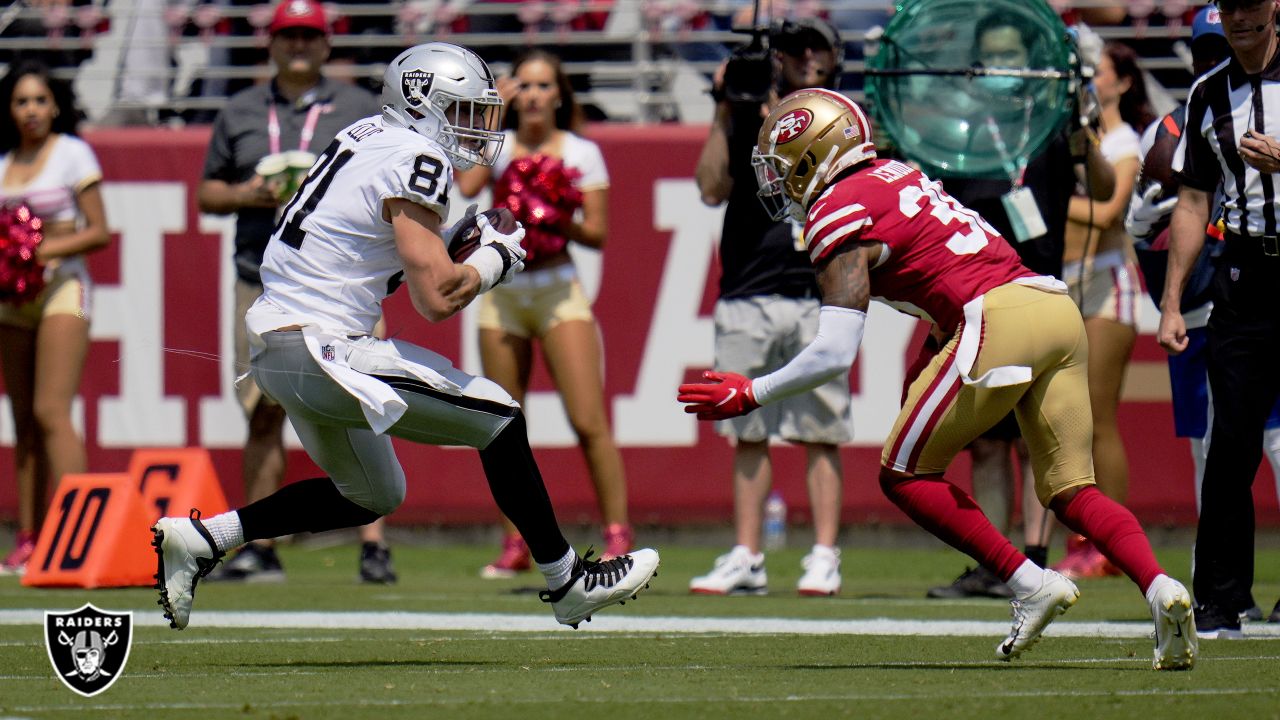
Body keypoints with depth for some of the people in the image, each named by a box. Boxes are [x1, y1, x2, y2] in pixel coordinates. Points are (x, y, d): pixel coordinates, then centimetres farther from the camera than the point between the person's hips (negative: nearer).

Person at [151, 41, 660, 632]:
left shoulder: (366, 137, 13)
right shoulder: (416, 161, -15)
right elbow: (437, 299, -20)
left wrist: (457, 247, 11)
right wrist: (495, 258, -2)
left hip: (273, 350, 10)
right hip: (320, 353, -10)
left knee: (373, 495, 24)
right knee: (498, 420, -3)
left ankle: (200, 538, 19)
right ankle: (567, 583, 3)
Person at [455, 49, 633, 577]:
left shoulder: (582, 152, 4)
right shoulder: (498, 145, 7)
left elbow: (598, 234, 2)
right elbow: (467, 186, -13)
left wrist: (562, 221, -18)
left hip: (558, 288, -2)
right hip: (503, 290, 2)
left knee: (589, 422, -11)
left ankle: (618, 534, -6)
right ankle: (515, 546, 10)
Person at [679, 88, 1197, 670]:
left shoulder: (839, 216, 0)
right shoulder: (897, 176, 25)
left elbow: (834, 354, -3)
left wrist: (751, 395, 7)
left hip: (999, 317, -8)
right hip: (1061, 309, 8)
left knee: (906, 474, 5)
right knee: (1069, 490, 10)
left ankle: (1031, 584, -4)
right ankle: (1159, 588, -13)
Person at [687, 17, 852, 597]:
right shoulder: (748, 117, 13)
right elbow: (713, 189, 4)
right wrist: (724, 113, -2)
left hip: (820, 295, -2)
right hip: (746, 295, 2)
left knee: (820, 433, -3)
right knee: (748, 434, 4)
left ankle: (823, 560, -2)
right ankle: (745, 561, 7)